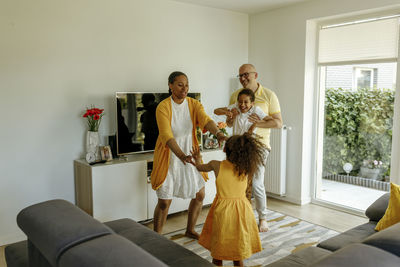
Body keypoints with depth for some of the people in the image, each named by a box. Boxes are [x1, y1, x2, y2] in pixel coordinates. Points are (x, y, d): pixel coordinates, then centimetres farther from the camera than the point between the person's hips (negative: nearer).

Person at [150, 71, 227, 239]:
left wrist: (218, 133, -45)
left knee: (199, 195, 11)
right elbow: (167, 136, -27)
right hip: (169, 157, -5)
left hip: (189, 155, 5)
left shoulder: (194, 104, -4)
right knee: (164, 201, -1)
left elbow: (206, 120, -24)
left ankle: (190, 230, 34)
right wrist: (181, 156, -42)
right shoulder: (163, 107, -16)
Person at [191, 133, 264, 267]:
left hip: (222, 211, -2)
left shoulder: (216, 165, -12)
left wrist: (198, 160, 28)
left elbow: (200, 167, 7)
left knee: (217, 256, 18)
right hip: (242, 211, 2)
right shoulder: (247, 168, -8)